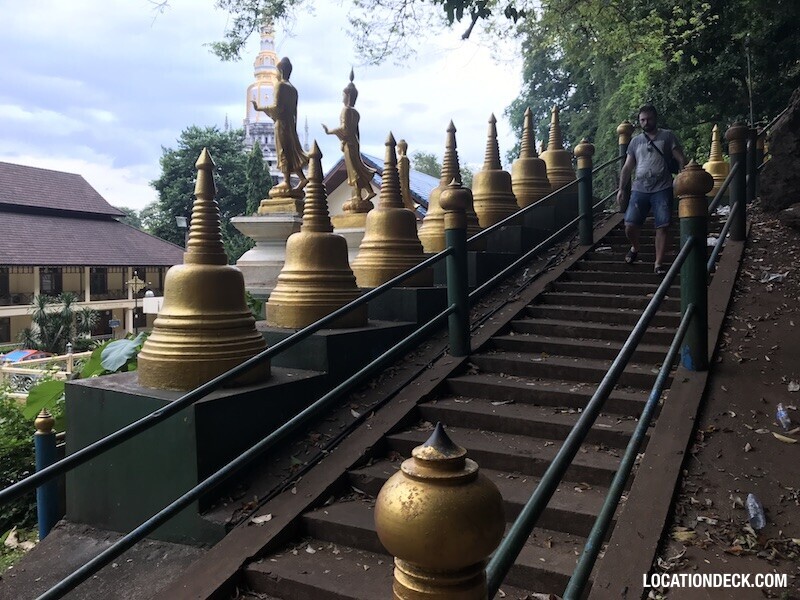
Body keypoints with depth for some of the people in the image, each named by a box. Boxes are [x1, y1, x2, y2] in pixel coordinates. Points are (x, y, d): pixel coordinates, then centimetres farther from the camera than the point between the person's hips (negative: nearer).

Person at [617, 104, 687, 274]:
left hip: (662, 190, -2)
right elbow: (627, 168, 17)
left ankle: (659, 264, 2)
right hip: (640, 190, 2)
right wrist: (621, 189, 9)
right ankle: (635, 248, 26)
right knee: (630, 225, -5)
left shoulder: (667, 136, 7)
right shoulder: (635, 141, 15)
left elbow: (681, 160, 5)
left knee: (662, 227, -6)